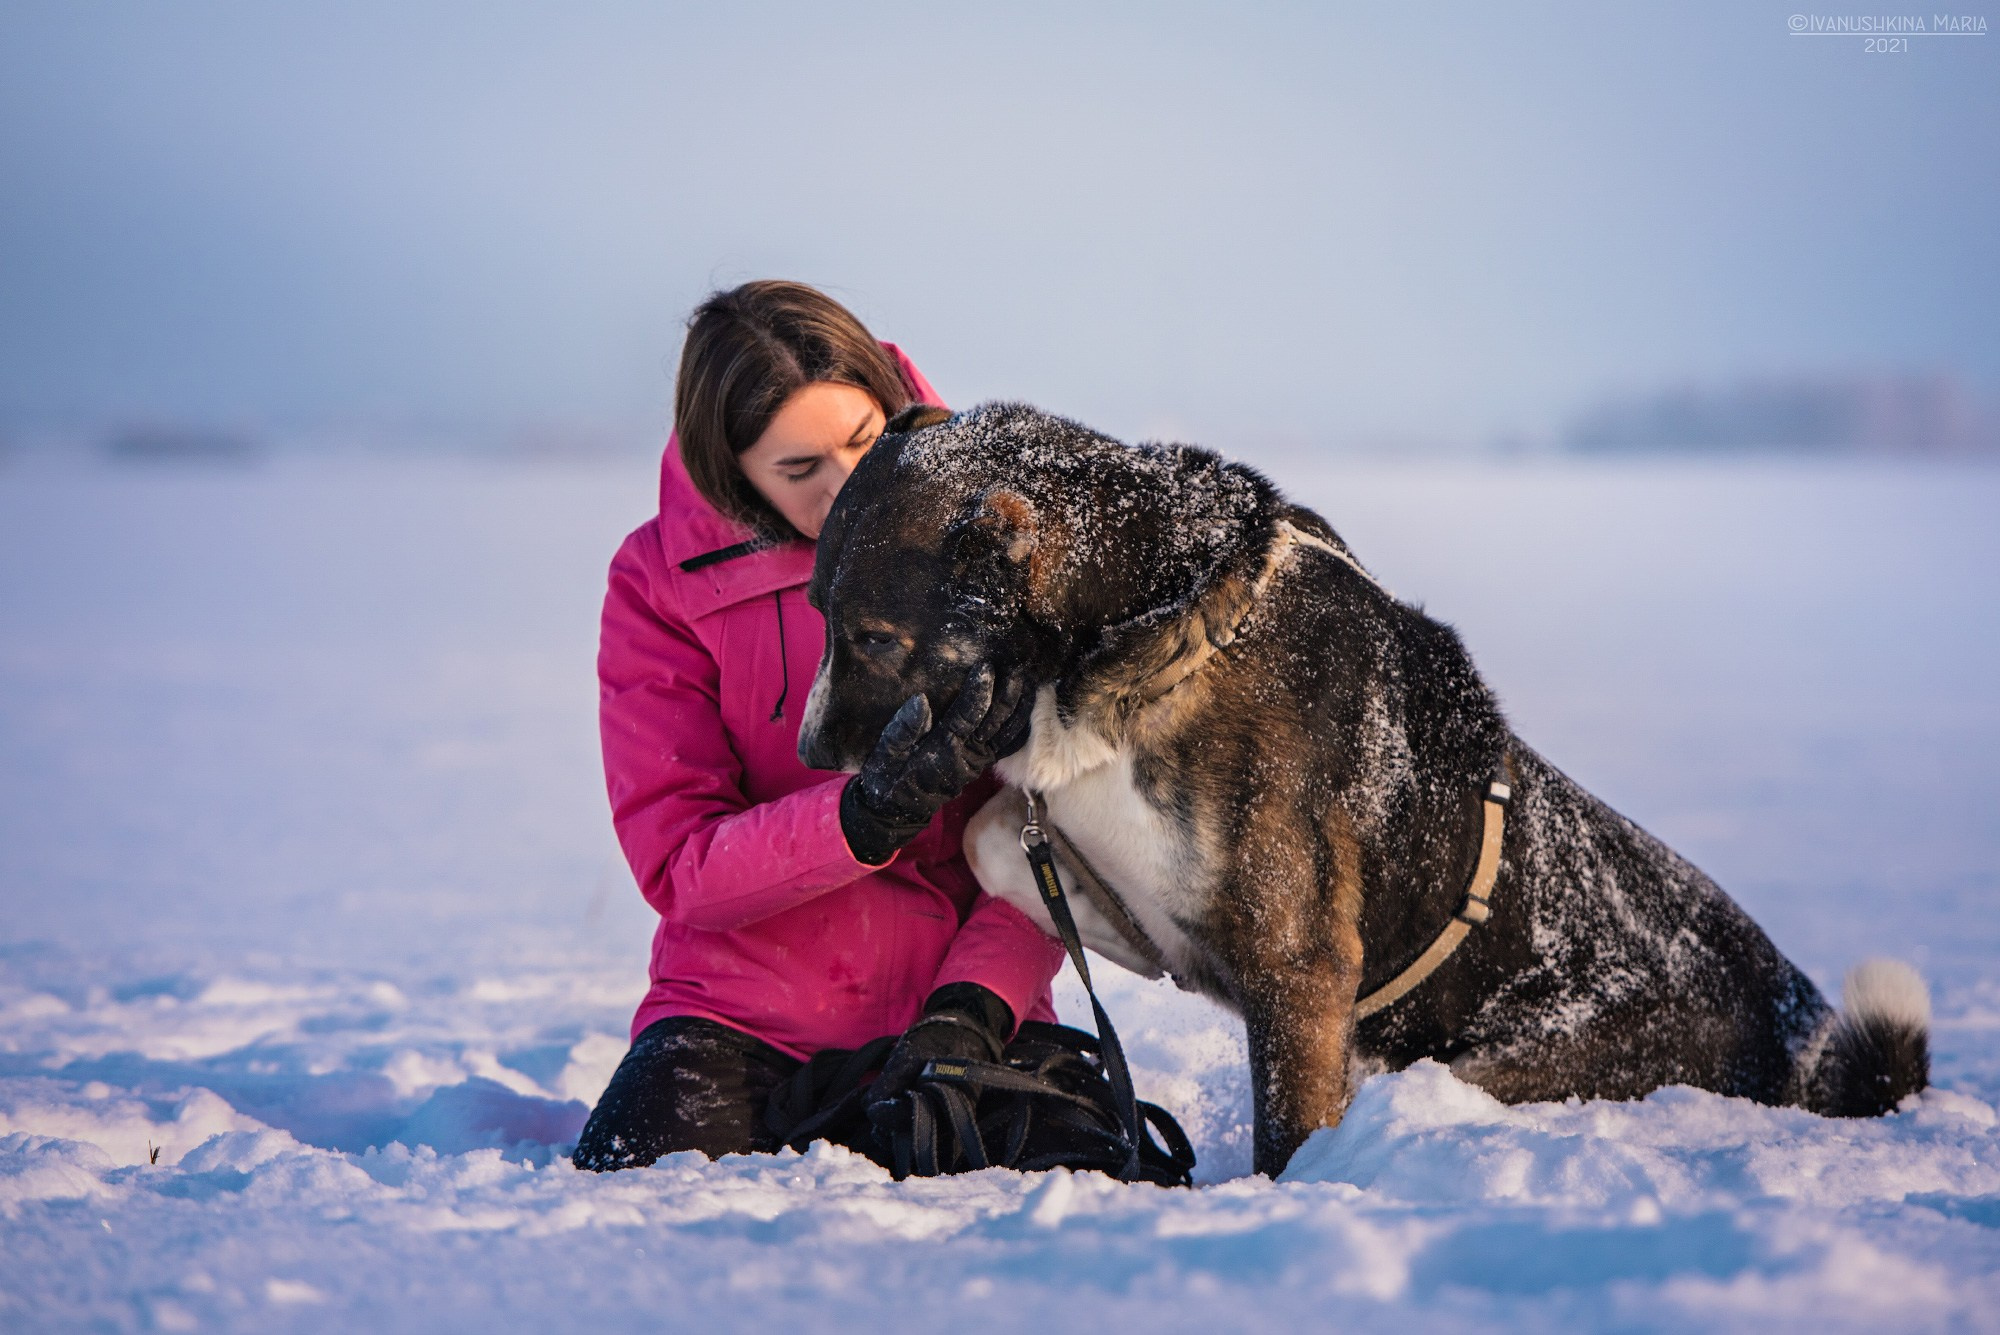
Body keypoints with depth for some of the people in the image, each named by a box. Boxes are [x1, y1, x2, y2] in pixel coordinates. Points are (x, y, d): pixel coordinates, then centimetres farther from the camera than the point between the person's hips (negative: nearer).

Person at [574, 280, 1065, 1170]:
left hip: (958, 1012, 1)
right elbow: (679, 868, -12)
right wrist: (875, 812, -27)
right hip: (744, 1017, -1)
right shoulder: (659, 583, -4)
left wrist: (973, 1006, -18)